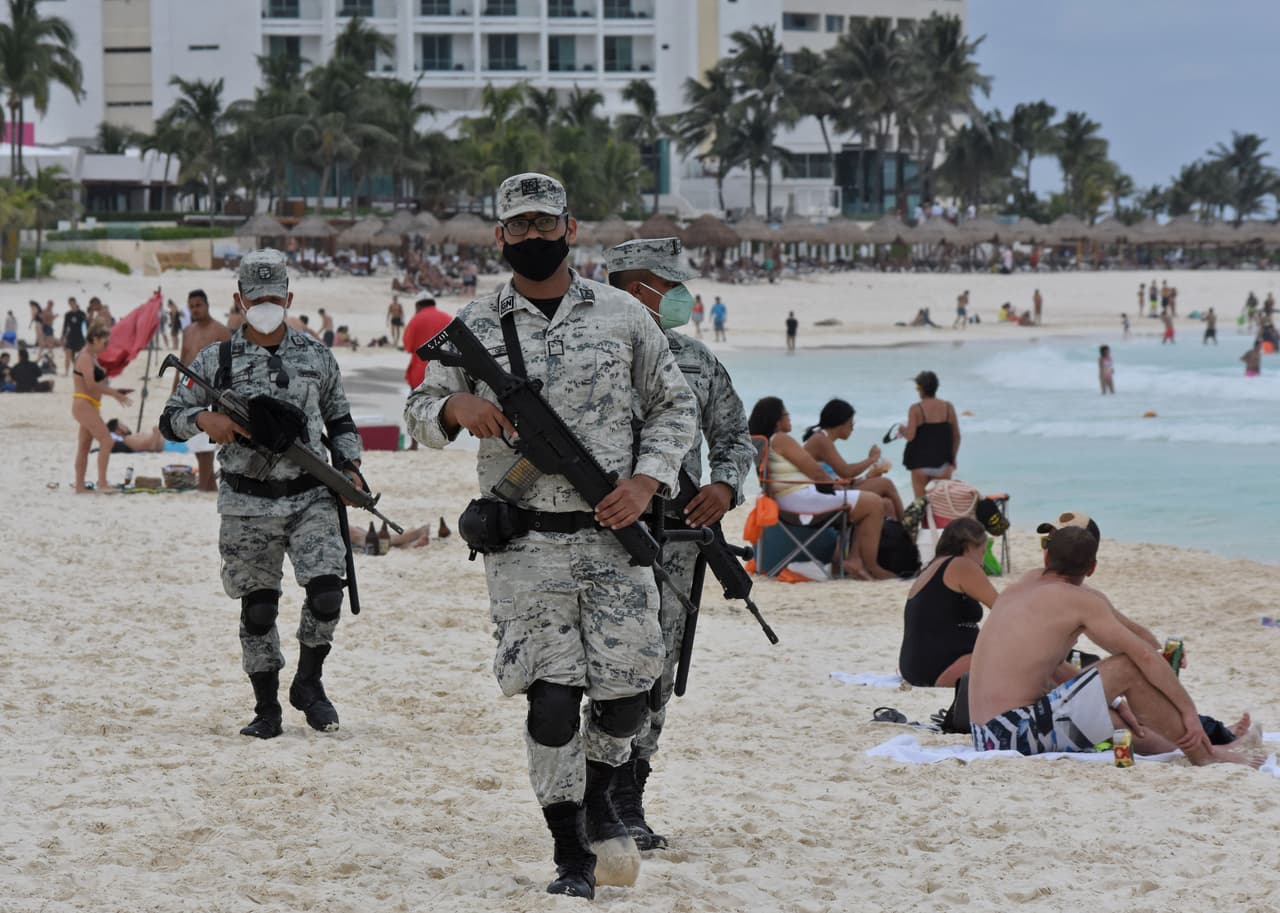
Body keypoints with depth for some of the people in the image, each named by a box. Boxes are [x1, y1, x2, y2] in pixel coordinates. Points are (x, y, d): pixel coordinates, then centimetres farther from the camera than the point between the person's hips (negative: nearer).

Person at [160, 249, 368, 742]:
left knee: (327, 591, -14)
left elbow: (340, 422, 19)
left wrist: (349, 466, 3)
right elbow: (170, 419, 5)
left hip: (310, 496, 1)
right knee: (258, 607, 2)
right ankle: (267, 709, 13)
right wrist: (204, 418, -15)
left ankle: (308, 682, 9)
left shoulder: (317, 356, 9)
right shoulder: (216, 360, 3)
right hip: (248, 504, -1)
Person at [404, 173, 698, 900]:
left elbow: (675, 403, 12)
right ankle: (572, 855, 5)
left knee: (629, 689, 0)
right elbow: (419, 410, 11)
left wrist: (647, 481, -3)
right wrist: (456, 406, -13)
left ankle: (598, 796, 31)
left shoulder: (622, 315, 7)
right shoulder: (474, 328, 6)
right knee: (552, 695, -6)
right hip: (526, 544, -1)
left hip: (615, 533, 1)